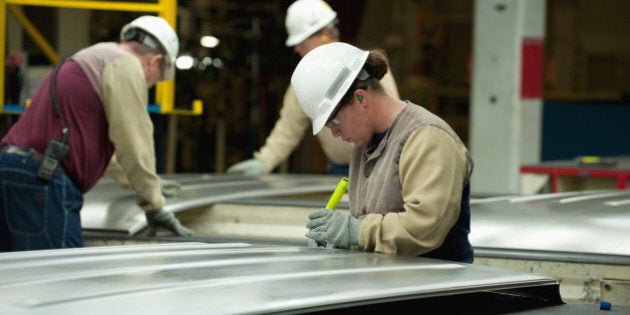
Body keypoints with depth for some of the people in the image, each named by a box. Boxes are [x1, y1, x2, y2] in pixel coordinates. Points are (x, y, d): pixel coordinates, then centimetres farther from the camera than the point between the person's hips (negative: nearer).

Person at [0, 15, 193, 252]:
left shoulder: (93, 58, 30)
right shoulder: (126, 64, -2)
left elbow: (108, 139, 44)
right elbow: (133, 141, -7)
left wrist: (145, 181, 56)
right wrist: (153, 207, 2)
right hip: (41, 179, -10)